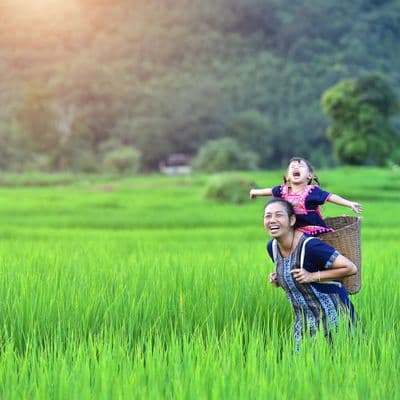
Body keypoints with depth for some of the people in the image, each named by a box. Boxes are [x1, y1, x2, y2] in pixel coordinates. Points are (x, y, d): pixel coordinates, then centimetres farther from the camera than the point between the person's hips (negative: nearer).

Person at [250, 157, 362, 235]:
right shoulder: (284, 190, 4)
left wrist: (350, 204, -23)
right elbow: (270, 191, 23)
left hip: (316, 230, -5)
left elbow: (331, 197, -15)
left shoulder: (312, 191, -12)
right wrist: (255, 191, 41)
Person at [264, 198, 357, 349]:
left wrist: (313, 276, -24)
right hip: (304, 320, 7)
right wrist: (277, 279, -2)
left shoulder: (309, 246, -24)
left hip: (333, 317, -7)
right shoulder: (272, 247, -1)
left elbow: (350, 268, -23)